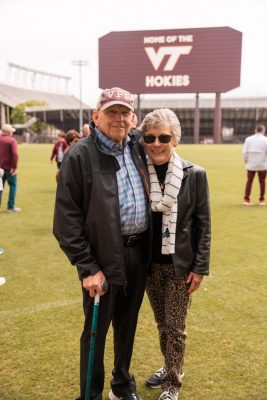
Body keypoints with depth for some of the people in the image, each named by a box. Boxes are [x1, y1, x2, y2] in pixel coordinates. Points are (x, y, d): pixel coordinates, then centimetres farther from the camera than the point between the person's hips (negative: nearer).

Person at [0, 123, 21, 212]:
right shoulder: (12, 140, -10)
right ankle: (11, 207, 4)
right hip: (9, 168, -5)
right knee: (13, 186, 5)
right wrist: (14, 167, -19)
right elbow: (15, 154, -21)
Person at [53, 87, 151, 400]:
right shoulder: (80, 155, -12)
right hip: (103, 258, -5)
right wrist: (87, 267, -15)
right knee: (96, 329, 10)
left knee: (127, 324, 21)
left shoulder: (138, 149, 6)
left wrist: (148, 246, 7)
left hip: (138, 253, 6)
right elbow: (66, 218, -13)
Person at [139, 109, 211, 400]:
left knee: (175, 327, 8)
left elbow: (203, 224, -6)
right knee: (162, 324, 19)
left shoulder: (194, 174, -10)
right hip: (150, 264, 3)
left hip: (180, 264, -2)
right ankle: (169, 368, 42)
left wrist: (200, 267, -8)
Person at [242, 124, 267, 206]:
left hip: (251, 164, 2)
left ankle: (246, 199, 4)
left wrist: (246, 162, 8)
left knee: (249, 181, 8)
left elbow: (245, 152, -1)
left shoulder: (248, 139, 0)